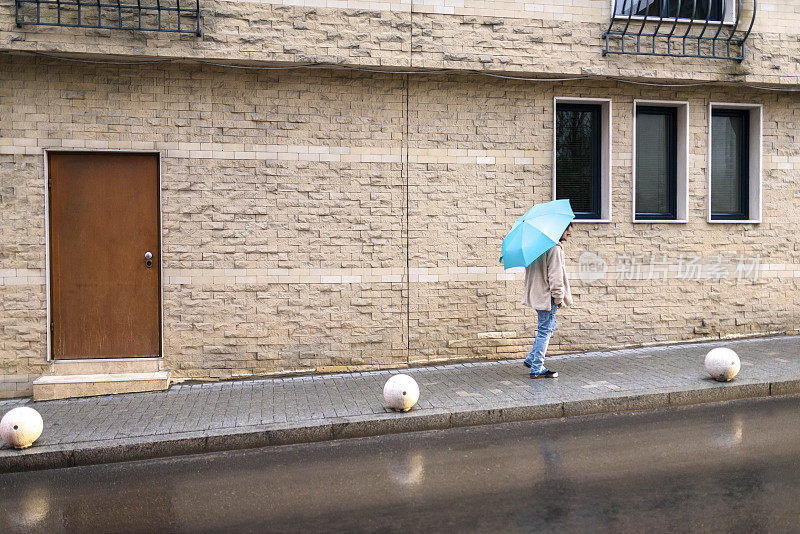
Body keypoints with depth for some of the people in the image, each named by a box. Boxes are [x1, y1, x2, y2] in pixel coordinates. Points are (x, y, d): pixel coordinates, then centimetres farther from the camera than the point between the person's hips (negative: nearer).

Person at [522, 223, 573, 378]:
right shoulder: (554, 249, -17)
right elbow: (555, 276, -19)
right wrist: (559, 297, -14)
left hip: (538, 294, 10)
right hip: (547, 296, -10)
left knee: (546, 328, 21)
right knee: (545, 331, -2)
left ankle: (531, 359, 25)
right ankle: (537, 369, 3)